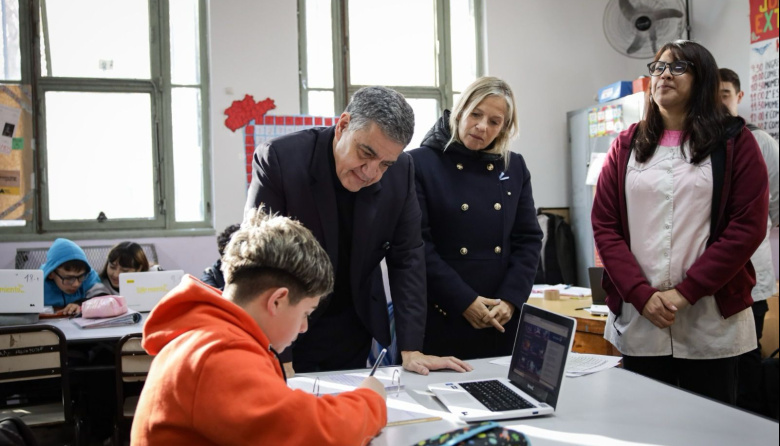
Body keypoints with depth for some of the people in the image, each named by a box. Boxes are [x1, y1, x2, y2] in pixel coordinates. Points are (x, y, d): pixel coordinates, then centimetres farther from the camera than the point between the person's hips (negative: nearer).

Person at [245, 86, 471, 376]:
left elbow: (406, 257, -5)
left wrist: (411, 349, -9)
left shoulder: (401, 170, -10)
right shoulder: (278, 159, -21)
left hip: (354, 333, 3)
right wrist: (279, 360, -23)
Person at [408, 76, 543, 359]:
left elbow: (528, 239, 7)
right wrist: (464, 301, -15)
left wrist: (510, 299, -7)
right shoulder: (420, 163, -5)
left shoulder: (515, 167, 9)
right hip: (441, 319, -4)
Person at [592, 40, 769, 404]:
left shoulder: (734, 142, 4)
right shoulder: (627, 146, 10)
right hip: (638, 323, 2)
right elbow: (604, 226, 3)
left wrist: (685, 292, -12)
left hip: (711, 325, -2)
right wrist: (641, 295, -9)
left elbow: (748, 227, -4)